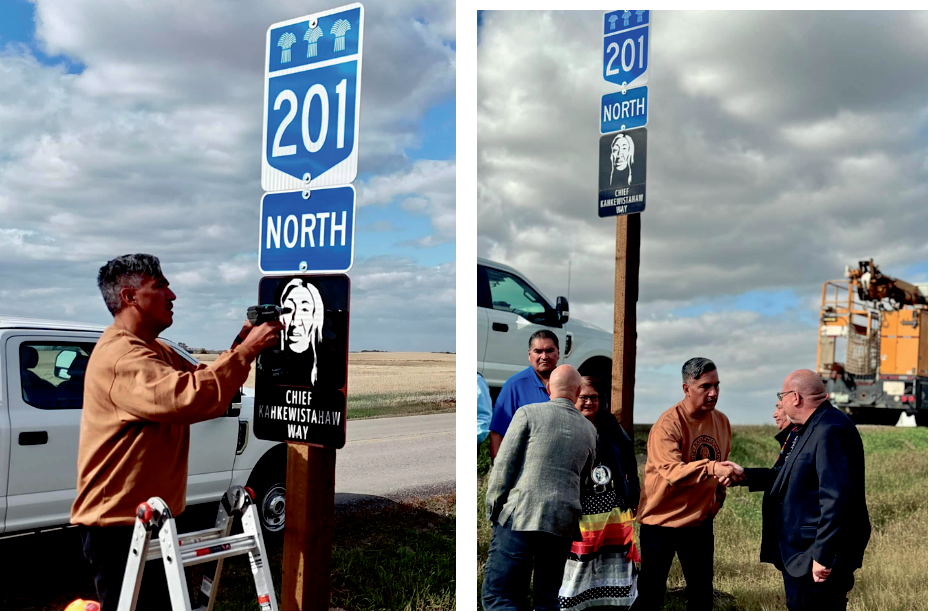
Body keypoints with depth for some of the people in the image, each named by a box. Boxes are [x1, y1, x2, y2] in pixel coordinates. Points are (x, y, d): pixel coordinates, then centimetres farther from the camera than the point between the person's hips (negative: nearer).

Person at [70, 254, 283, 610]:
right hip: (118, 520, -10)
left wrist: (241, 345, -3)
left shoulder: (156, 351, 14)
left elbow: (209, 388, 12)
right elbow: (189, 398, -34)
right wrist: (247, 351, -25)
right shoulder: (120, 355, -22)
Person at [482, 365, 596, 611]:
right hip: (562, 524, 5)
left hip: (519, 516, -4)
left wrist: (492, 507, 5)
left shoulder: (529, 413, 0)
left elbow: (503, 464, -3)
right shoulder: (588, 430, 14)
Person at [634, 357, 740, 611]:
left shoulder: (721, 421, 2)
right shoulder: (668, 424, -19)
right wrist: (712, 468, -46)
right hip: (662, 521, -6)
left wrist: (717, 500, 12)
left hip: (700, 522, 6)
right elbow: (673, 472, -33)